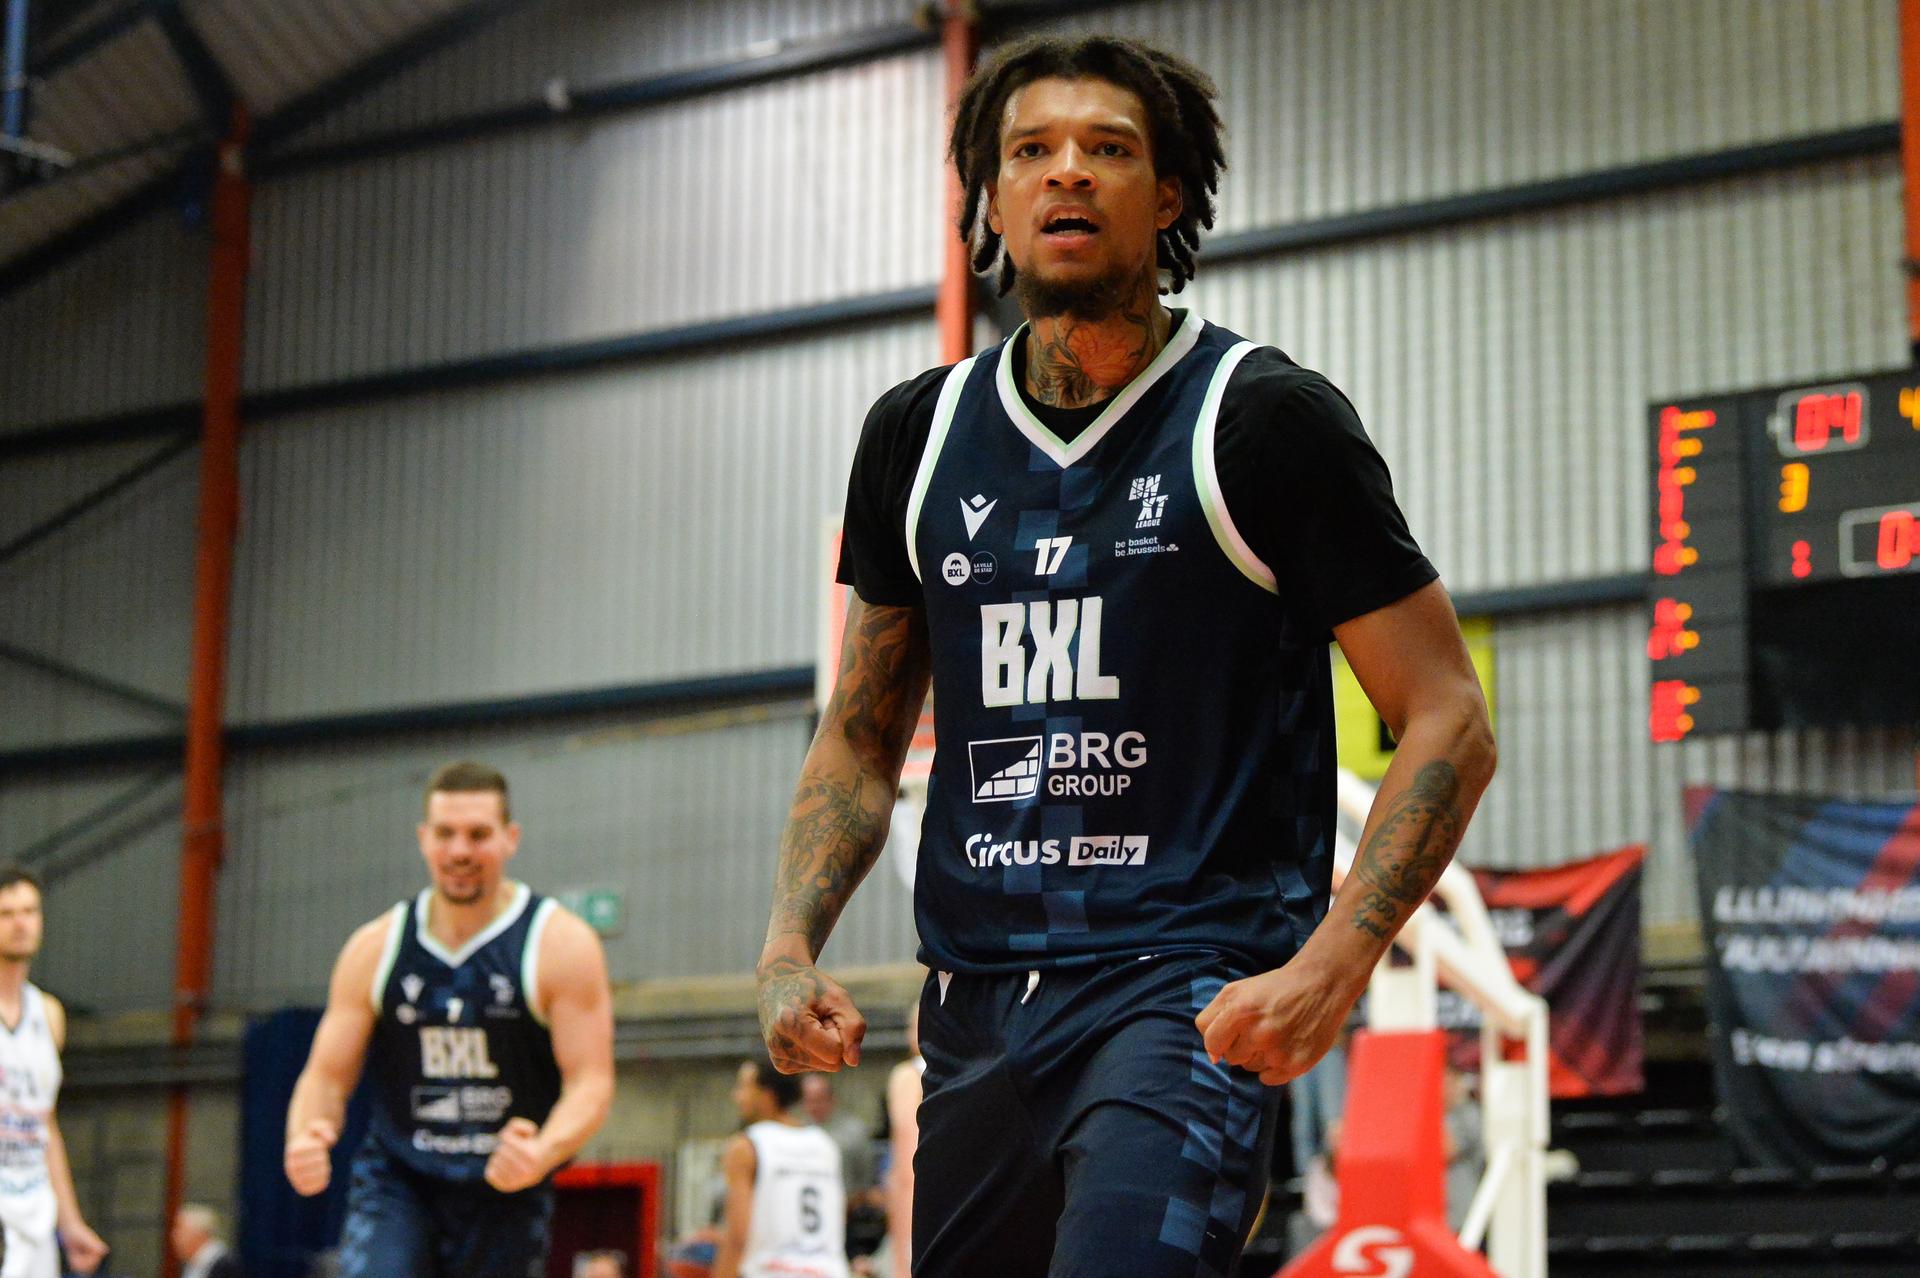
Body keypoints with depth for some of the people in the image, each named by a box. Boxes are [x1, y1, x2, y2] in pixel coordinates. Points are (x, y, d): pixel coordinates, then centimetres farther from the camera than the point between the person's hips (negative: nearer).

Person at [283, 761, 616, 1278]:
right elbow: (327, 1074, 4)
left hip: (505, 1194, -1)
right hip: (394, 1181, 1)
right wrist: (304, 1139, -20)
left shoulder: (561, 944, -5)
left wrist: (544, 1152, -31)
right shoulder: (375, 948, 2)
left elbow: (591, 1081, -10)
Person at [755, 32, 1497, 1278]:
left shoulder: (1267, 418, -3)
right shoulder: (917, 435, 12)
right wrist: (791, 944, 4)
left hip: (1193, 991, -6)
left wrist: (1330, 969, -17)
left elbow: (1448, 722, -4)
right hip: (977, 1009, 6)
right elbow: (862, 734, 21)